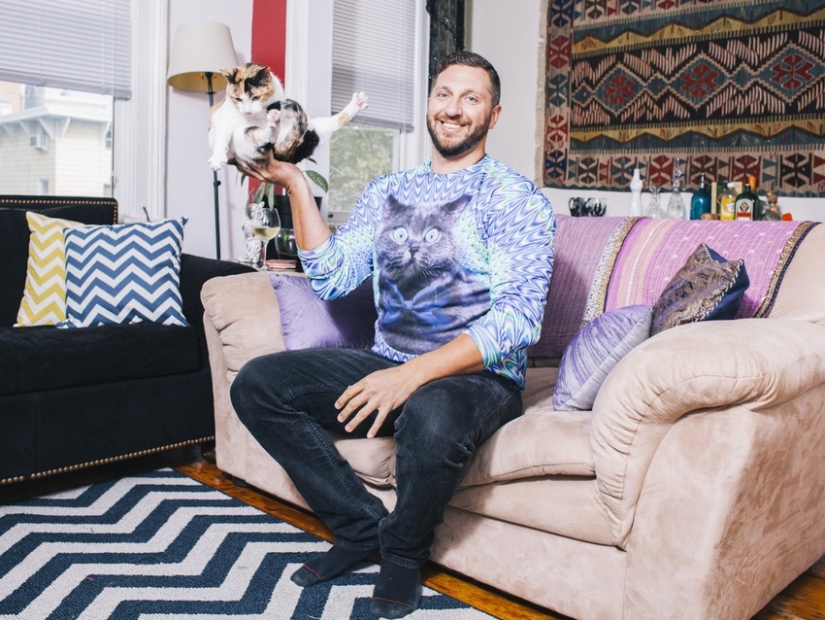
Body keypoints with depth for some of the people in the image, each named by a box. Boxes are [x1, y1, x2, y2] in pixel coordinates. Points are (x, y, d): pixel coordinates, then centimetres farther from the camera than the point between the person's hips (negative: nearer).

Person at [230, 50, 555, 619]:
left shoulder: (515, 198, -5)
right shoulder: (386, 193, 14)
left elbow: (518, 317, -17)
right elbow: (332, 278, 5)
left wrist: (413, 374, -28)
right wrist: (296, 185, -2)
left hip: (477, 376, -5)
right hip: (387, 364, 6)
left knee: (433, 416, -40)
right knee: (256, 384, -8)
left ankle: (403, 551, -5)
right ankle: (364, 527, 2)